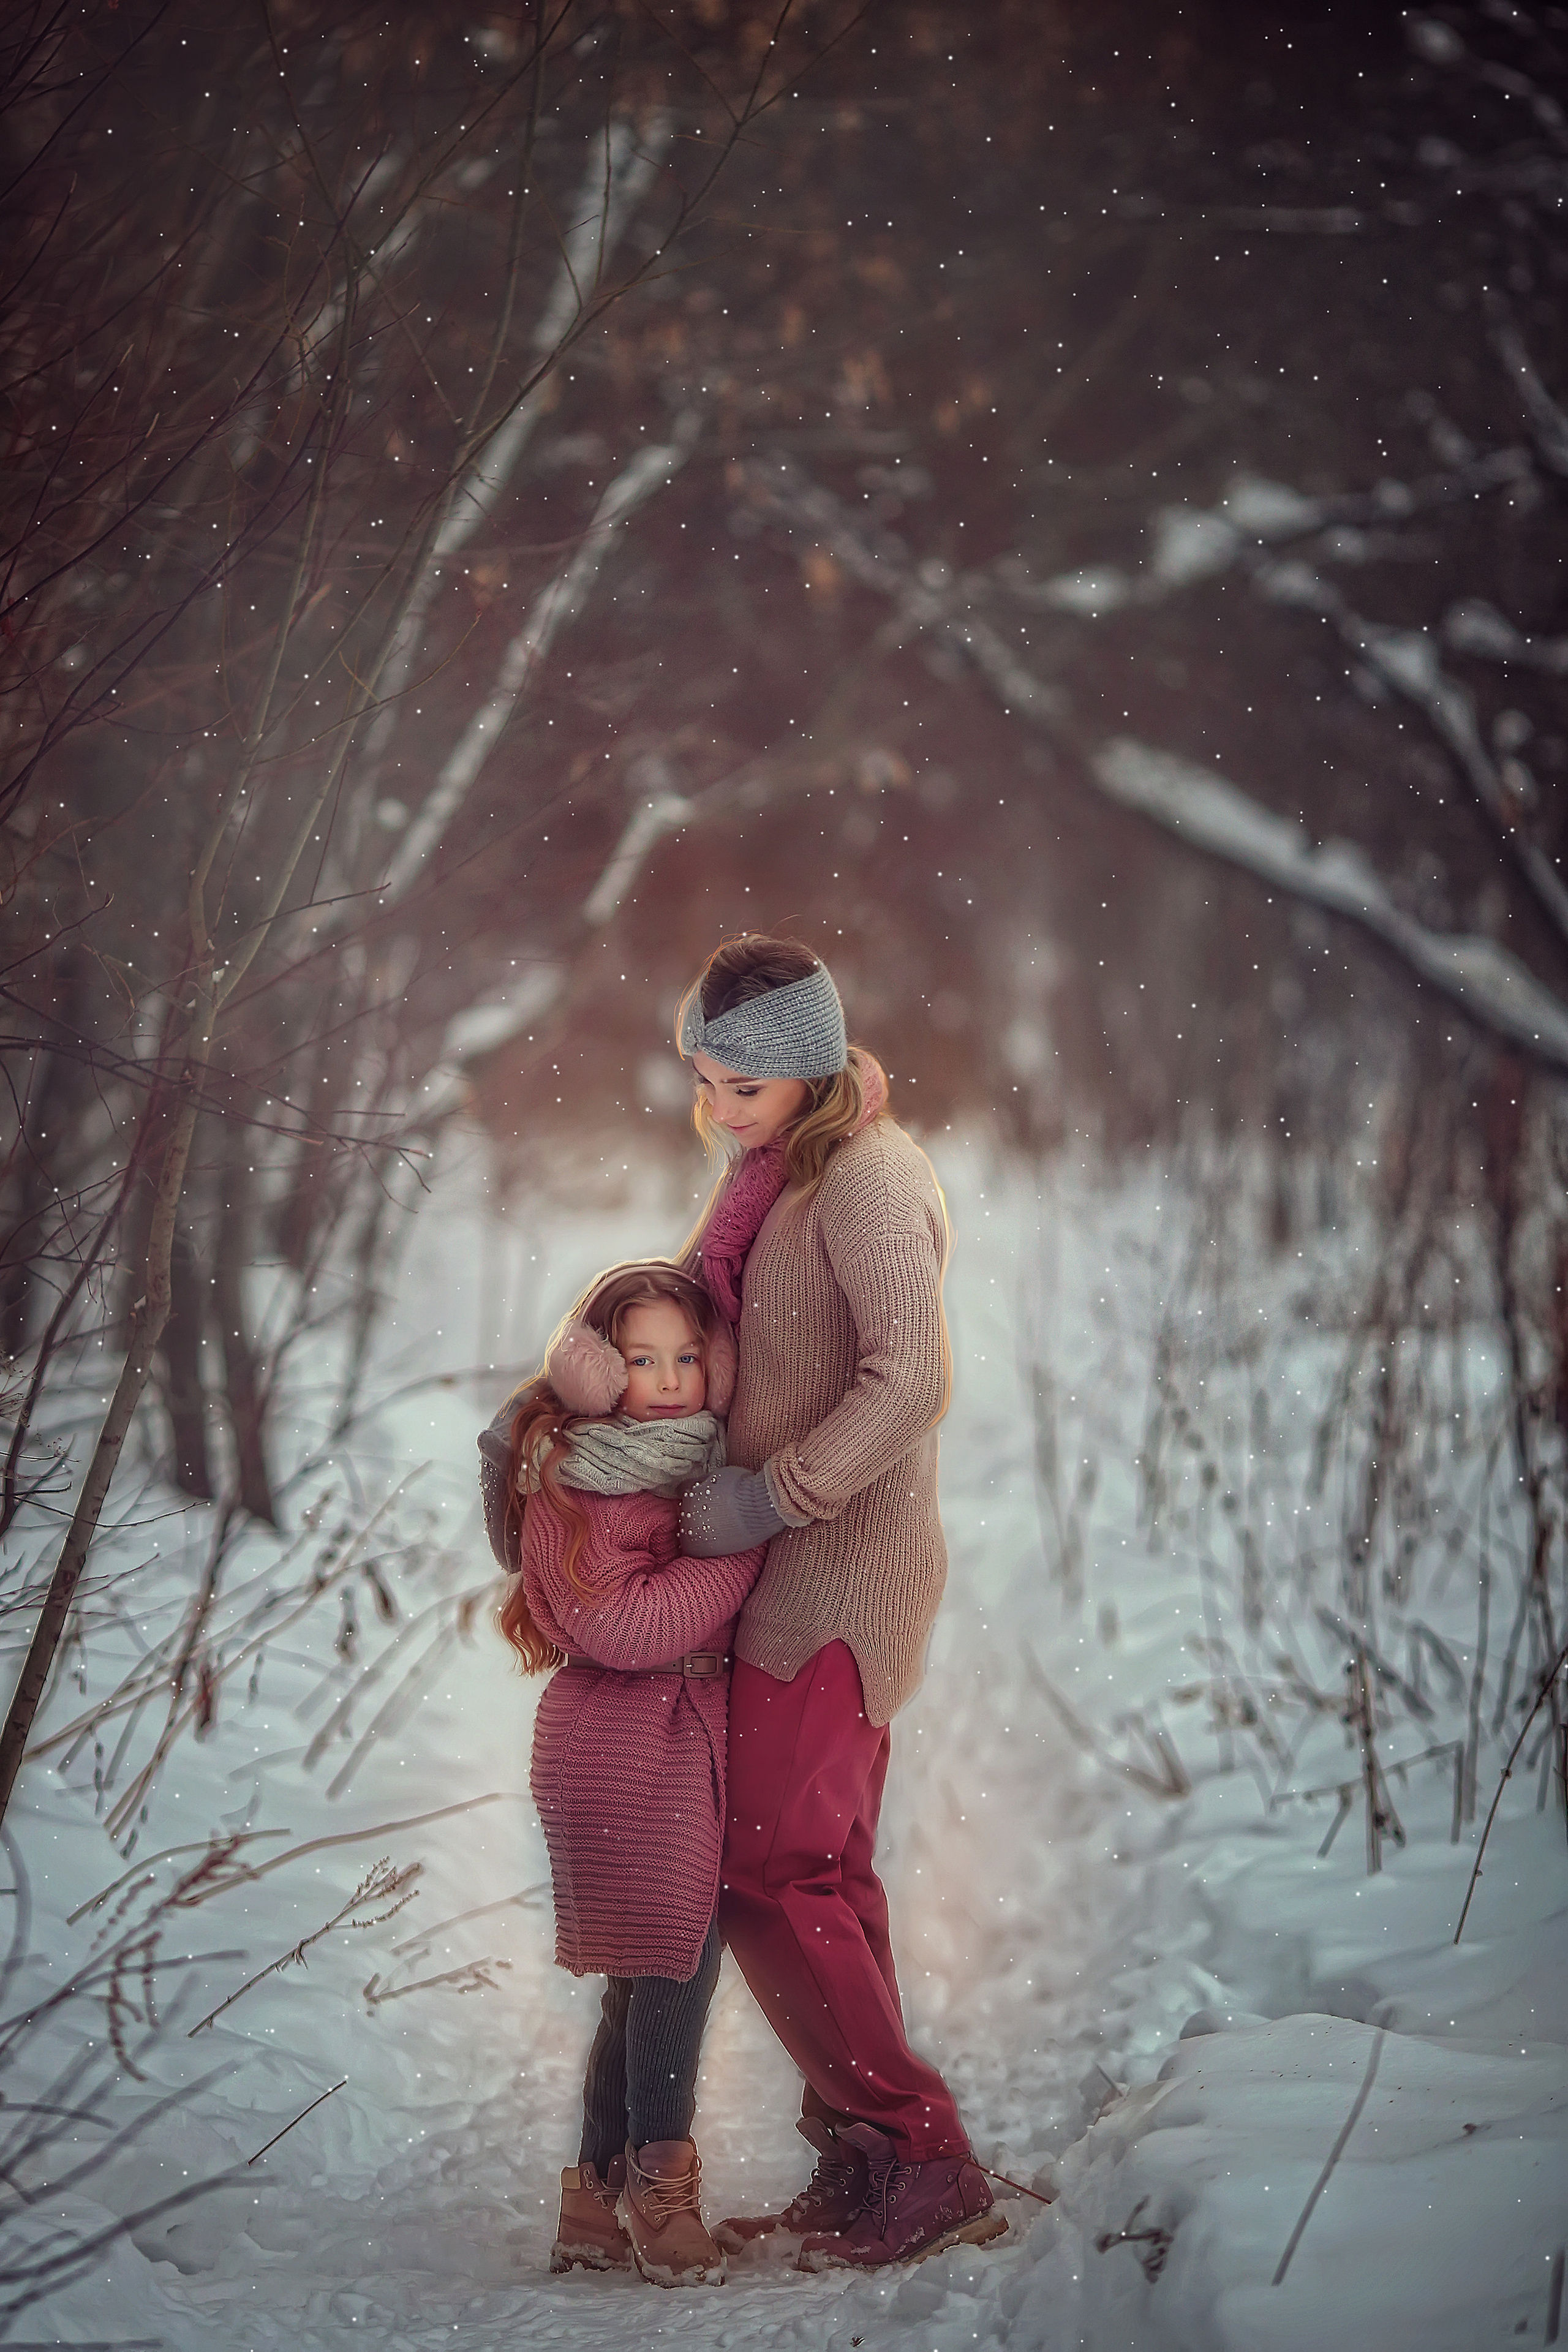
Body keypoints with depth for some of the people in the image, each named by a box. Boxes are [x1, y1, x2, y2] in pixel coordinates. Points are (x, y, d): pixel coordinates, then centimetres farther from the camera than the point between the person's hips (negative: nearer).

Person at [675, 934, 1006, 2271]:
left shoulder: (867, 1178, -16)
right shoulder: (779, 1172, 14)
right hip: (802, 1565, 10)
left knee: (765, 1871, -10)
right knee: (826, 1873, 12)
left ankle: (921, 2159, -5)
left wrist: (770, 1497, -22)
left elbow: (912, 1379, -25)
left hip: (841, 1568, -10)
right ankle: (866, 2170, 18)